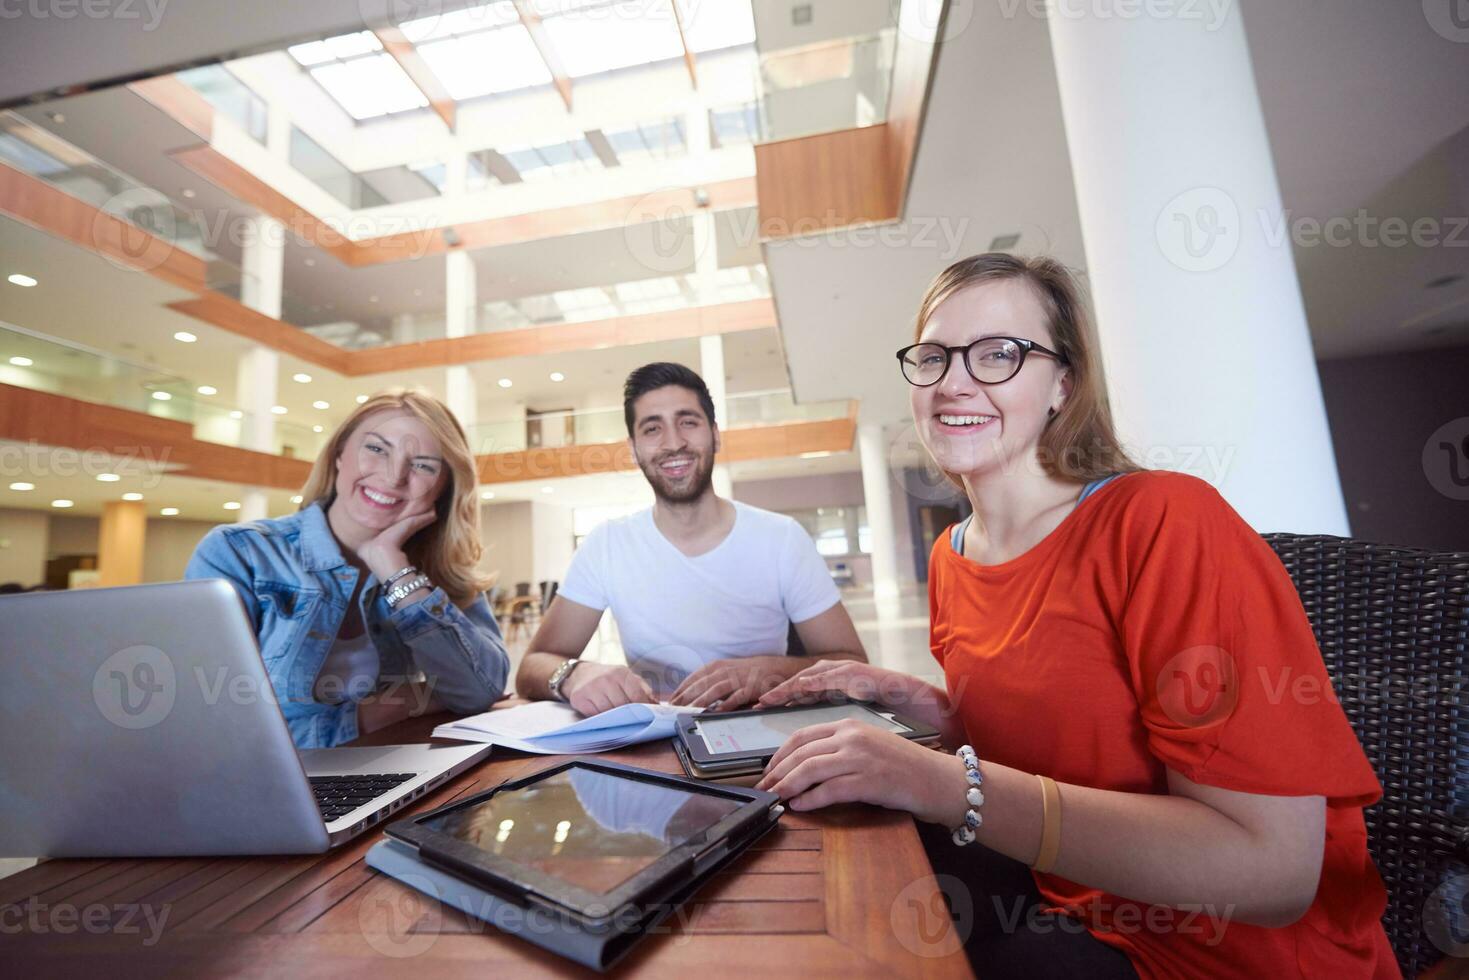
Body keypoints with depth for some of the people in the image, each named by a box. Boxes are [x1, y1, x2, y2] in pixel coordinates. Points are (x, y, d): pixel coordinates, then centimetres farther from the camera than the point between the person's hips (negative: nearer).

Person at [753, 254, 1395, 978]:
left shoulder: (1168, 522, -22)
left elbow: (1275, 869, -25)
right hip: (1061, 901, 6)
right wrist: (906, 697, -9)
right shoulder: (949, 558, -2)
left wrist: (955, 786, -33)